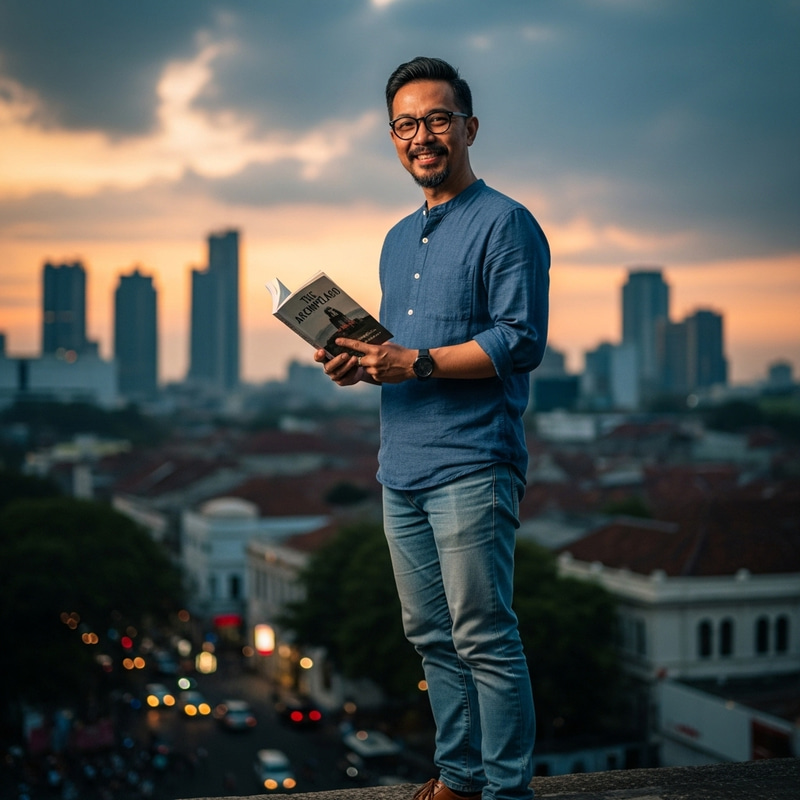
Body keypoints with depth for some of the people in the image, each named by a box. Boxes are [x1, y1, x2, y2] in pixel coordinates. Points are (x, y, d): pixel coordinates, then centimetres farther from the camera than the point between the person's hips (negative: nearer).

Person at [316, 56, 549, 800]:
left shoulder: (505, 224, -6)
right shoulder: (398, 240, 19)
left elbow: (521, 341, -15)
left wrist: (415, 362, -20)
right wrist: (360, 363, 3)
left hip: (471, 465, -8)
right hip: (401, 466, 8)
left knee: (484, 638, -5)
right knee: (430, 635, 13)